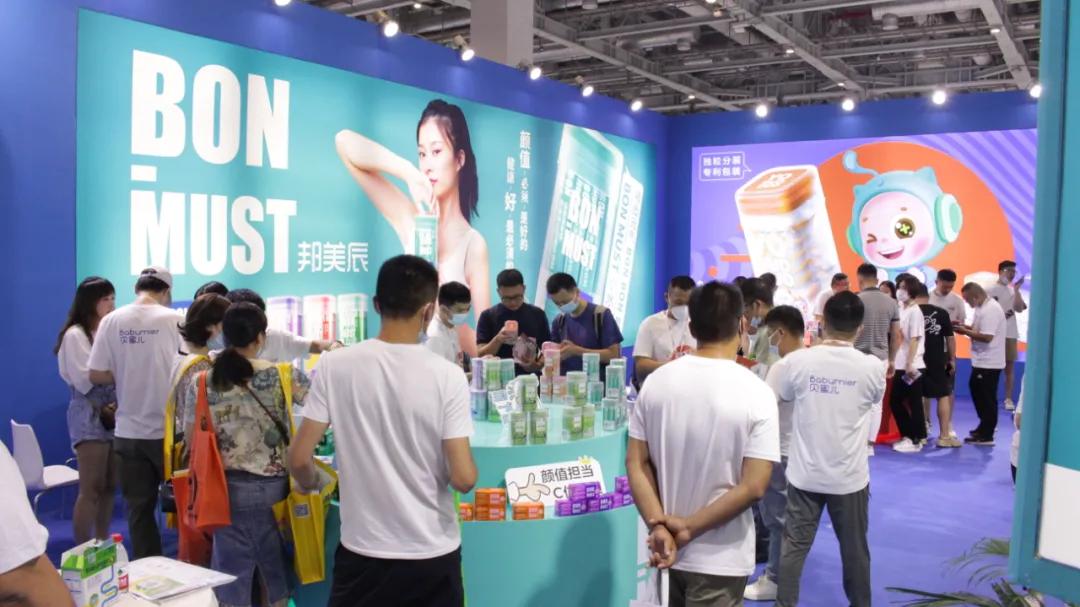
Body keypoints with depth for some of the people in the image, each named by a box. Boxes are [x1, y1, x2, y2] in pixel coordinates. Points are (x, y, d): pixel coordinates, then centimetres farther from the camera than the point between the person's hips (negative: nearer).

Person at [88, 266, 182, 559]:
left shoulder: (112, 320, -3)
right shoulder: (174, 319, -9)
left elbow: (97, 375, -4)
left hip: (130, 431, 2)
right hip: (169, 430, -2)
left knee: (139, 507, 11)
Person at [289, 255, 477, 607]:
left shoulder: (335, 366, -9)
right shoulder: (447, 376, -13)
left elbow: (299, 459, -6)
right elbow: (463, 479, -15)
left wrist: (312, 483, 16)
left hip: (363, 550, 1)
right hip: (433, 554, -1)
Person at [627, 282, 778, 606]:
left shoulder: (656, 381, -4)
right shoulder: (756, 392, -15)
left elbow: (636, 463, -5)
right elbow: (754, 486, -18)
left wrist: (658, 527, -10)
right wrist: (689, 527, -14)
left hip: (665, 551, 4)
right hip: (719, 559, -4)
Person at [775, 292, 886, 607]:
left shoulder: (797, 361, -11)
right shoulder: (873, 367, -12)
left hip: (805, 474, 0)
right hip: (850, 476, 0)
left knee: (794, 545, 12)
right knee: (855, 549, 17)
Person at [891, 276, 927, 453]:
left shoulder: (915, 312, -11)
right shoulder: (901, 310, 13)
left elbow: (914, 339, -15)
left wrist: (910, 364, -19)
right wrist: (894, 362, 14)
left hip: (913, 366, -8)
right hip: (901, 366, 8)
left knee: (914, 404, 0)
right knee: (895, 401, 11)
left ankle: (916, 440, 9)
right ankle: (907, 435, 22)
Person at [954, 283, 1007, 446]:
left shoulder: (990, 310, -22)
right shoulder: (983, 307, 10)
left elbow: (987, 336, -28)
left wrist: (965, 331, -18)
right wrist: (965, 326, 3)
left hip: (988, 362, -10)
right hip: (982, 360, 10)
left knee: (986, 398, -2)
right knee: (976, 390, 20)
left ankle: (986, 436, 6)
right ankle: (986, 425, 34)